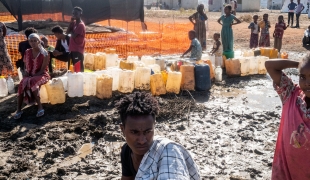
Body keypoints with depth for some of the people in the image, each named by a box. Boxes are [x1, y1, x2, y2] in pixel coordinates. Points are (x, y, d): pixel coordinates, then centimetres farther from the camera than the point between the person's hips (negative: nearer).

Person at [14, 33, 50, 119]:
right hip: (29, 76, 4)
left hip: (42, 75, -4)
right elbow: (26, 67, 14)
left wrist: (33, 76, -19)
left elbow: (43, 70, -11)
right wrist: (26, 75, -6)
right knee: (22, 84, -29)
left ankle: (40, 106, -31)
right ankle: (19, 109, -28)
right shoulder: (27, 52, 9)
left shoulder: (44, 53, -7)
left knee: (32, 82, -37)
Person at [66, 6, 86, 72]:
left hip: (78, 50, -9)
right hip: (73, 49, 9)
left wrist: (71, 30, 4)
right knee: (75, 67, 14)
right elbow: (67, 32, 9)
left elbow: (74, 36, -17)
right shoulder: (74, 23, 14)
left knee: (79, 68, -8)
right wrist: (71, 22, 2)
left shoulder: (81, 25, -12)